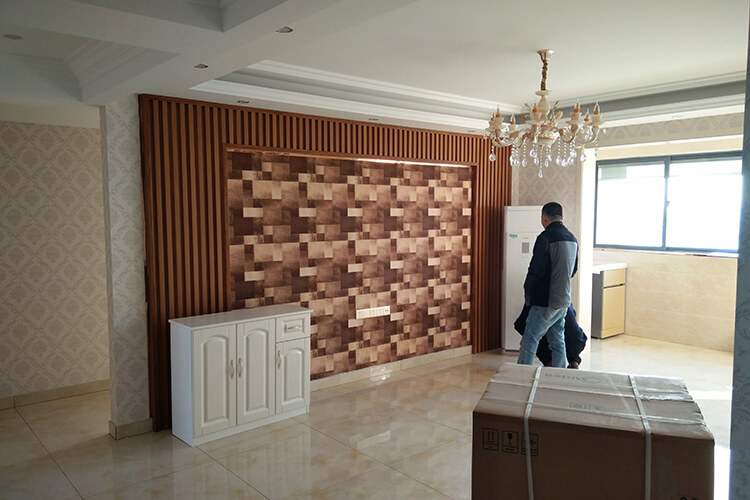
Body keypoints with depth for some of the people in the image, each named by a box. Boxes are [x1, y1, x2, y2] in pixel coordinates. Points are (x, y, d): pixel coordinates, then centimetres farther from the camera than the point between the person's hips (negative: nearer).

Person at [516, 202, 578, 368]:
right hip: (564, 300, 8)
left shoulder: (546, 237, -16)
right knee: (558, 342, 15)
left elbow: (536, 269, -17)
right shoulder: (572, 238, 10)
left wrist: (527, 290, -1)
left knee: (529, 341, -3)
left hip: (546, 302, -8)